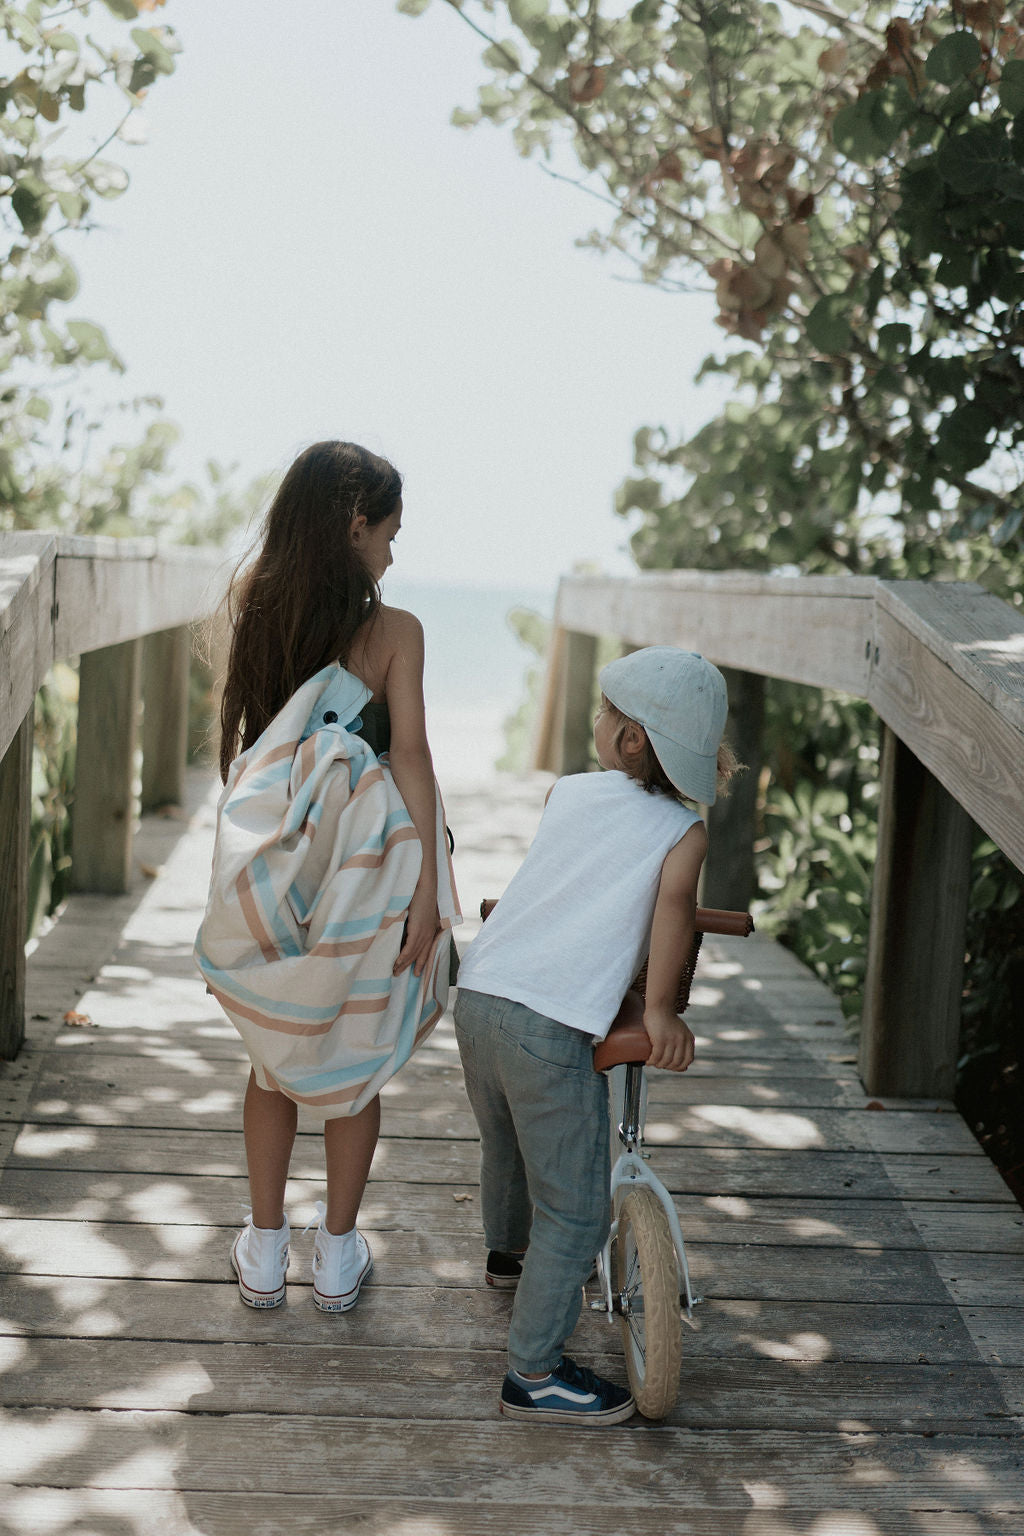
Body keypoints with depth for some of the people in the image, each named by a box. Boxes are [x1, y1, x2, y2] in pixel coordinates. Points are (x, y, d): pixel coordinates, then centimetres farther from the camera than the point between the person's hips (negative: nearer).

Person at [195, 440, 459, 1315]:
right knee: (354, 1065, 14)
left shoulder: (254, 612, -4)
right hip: (363, 876, -3)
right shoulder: (394, 633, -11)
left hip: (273, 873, 3)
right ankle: (338, 1258, 25)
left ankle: (264, 1252, 28)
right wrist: (427, 888, -13)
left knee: (276, 1059, 20)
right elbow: (411, 757, -14)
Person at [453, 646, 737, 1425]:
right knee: (576, 1213, 6)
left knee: (505, 1147, 34)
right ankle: (534, 1374, 11)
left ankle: (508, 1252, 60)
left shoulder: (569, 791, 14)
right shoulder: (684, 829, -1)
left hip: (479, 992, 7)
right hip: (553, 1026, -7)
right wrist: (660, 1010, -14)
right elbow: (675, 898, -21)